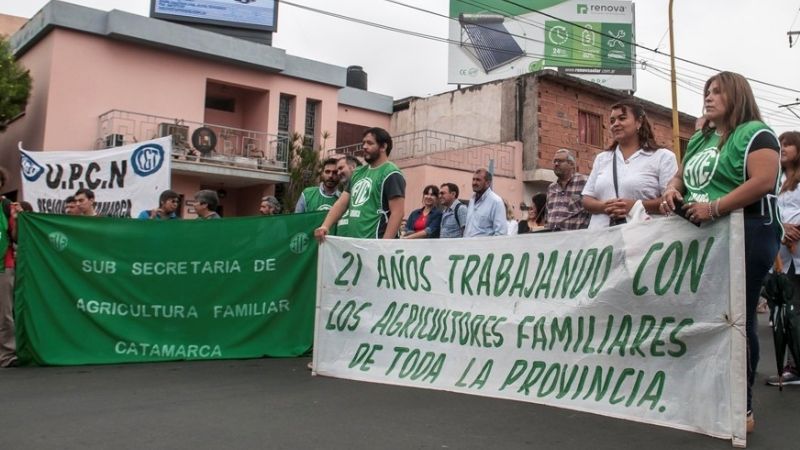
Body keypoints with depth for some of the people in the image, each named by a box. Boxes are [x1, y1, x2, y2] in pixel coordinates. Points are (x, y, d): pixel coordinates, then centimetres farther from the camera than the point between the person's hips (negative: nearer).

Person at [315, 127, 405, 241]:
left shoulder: (391, 174, -5)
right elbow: (342, 203, 14)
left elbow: (397, 213, -13)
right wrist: (325, 226, -2)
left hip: (372, 244, -7)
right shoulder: (358, 173, 18)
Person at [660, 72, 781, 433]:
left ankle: (742, 407, 7)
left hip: (745, 235, -8)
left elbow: (763, 181, -18)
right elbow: (681, 175, 25)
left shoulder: (754, 134, -4)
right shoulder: (699, 139, 20)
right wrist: (673, 189, 1)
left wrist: (714, 208, -25)